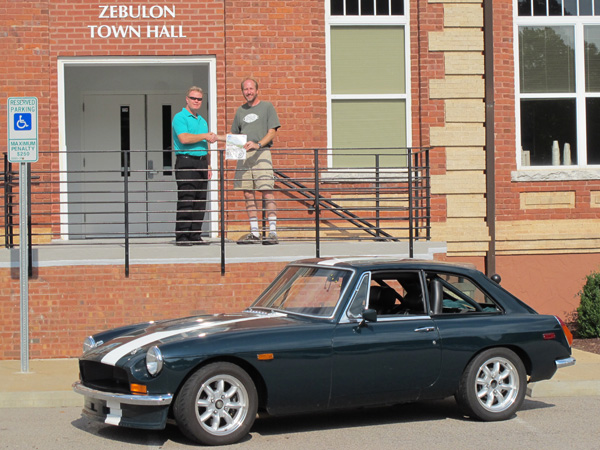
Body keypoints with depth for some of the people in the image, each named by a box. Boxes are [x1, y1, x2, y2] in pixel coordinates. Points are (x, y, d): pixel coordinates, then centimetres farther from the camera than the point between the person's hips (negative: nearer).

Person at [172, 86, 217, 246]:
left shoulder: (202, 120, 22)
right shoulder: (180, 117, -3)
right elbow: (184, 138, -19)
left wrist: (207, 166, 17)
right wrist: (204, 136, -10)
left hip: (201, 162, 8)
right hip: (186, 162, -8)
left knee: (200, 202, 5)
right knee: (185, 201, -10)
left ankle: (196, 235, 9)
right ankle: (182, 236, -9)